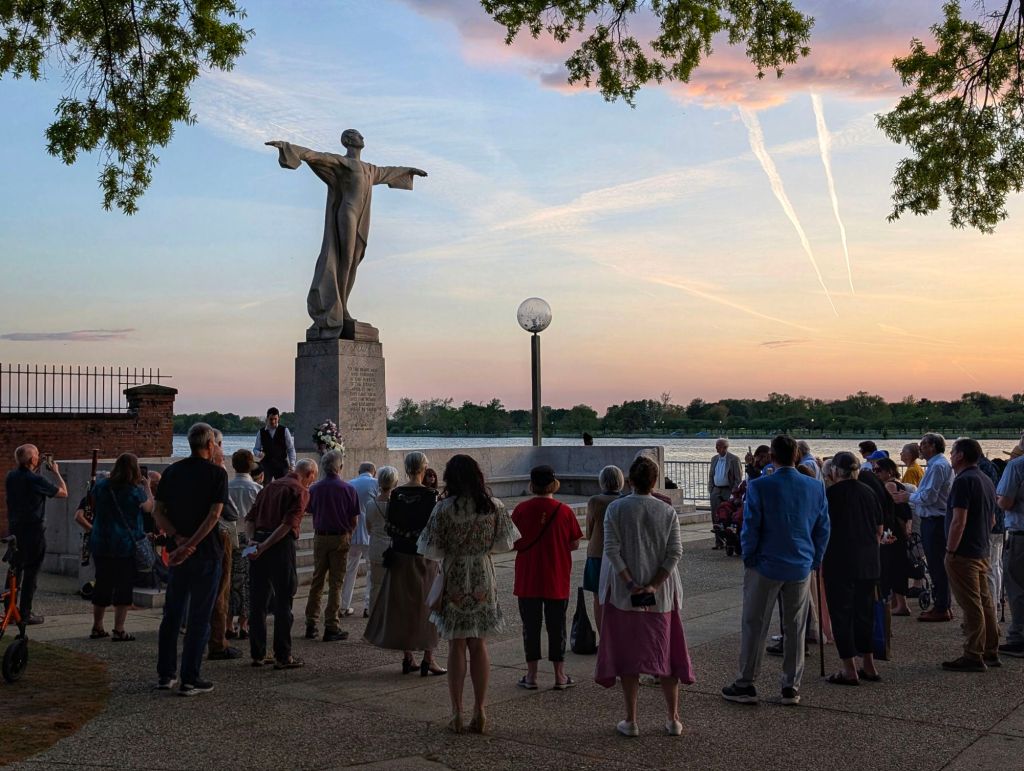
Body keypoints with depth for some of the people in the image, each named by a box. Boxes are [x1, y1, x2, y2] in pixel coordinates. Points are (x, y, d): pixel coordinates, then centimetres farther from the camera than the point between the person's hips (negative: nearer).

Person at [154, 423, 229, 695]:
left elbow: (158, 512, 1)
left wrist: (178, 539, -8)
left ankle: (166, 674, 21)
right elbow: (214, 514, -18)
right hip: (206, 551, -5)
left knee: (172, 614, 15)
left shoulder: (172, 472, 7)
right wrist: (190, 545, -17)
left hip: (178, 551, 5)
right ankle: (190, 679, 3)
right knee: (199, 617, 1)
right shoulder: (217, 473, -8)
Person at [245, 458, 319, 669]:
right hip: (281, 545, -7)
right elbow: (288, 523, -16)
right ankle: (282, 657, 3)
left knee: (257, 601, 12)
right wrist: (264, 546, -17)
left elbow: (250, 518, 12)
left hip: (260, 543, 7)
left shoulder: (271, 486, 19)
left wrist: (253, 540, 0)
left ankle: (257, 654, 19)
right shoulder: (301, 491, -3)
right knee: (283, 601, 0)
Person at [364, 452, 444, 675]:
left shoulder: (396, 494, -1)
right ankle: (428, 658, 5)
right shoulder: (429, 495, -12)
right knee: (426, 604, 5)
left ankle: (407, 657, 16)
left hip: (400, 555, 4)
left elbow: (390, 527, 0)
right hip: (423, 556, -3)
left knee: (402, 604, 11)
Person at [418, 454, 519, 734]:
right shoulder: (494, 506, -5)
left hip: (454, 580, -2)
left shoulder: (444, 509, -13)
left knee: (456, 647, 8)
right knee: (479, 646, 11)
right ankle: (480, 713, 14)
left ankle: (457, 714, 11)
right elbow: (505, 544, 2)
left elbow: (430, 550, -10)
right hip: (483, 581, 2)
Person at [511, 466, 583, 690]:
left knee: (531, 626, 9)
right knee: (556, 626, 10)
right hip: (557, 581, 0)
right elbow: (575, 544, -1)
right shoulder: (564, 511, -8)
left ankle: (531, 675, 14)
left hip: (528, 580, 0)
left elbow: (513, 543, -3)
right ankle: (560, 676, 16)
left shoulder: (521, 510, -8)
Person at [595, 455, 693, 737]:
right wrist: (654, 585, -10)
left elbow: (612, 550, -13)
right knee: (666, 653, 13)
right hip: (661, 595, 2)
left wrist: (630, 584, -12)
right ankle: (673, 719, 18)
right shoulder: (667, 511, -1)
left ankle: (631, 721, 12)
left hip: (623, 594, -1)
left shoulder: (616, 508, -6)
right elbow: (675, 553, -7)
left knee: (628, 654, 8)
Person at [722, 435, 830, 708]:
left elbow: (750, 528, -11)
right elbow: (823, 529, 5)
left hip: (766, 565, -3)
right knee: (795, 629, 12)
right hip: (801, 568, 3)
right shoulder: (816, 487, -1)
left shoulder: (759, 487, -14)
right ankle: (792, 687, 18)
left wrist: (748, 559, 3)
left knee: (754, 626, 7)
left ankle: (745, 685, 13)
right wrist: (815, 561, 14)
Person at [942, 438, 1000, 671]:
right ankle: (990, 653, 20)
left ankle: (973, 657, -2)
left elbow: (959, 521, -21)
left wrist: (950, 551, -17)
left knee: (971, 606, -6)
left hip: (964, 554, -10)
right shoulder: (986, 480, 14)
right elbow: (992, 520, 21)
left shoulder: (963, 481, -16)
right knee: (985, 603, 13)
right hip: (982, 552, 10)